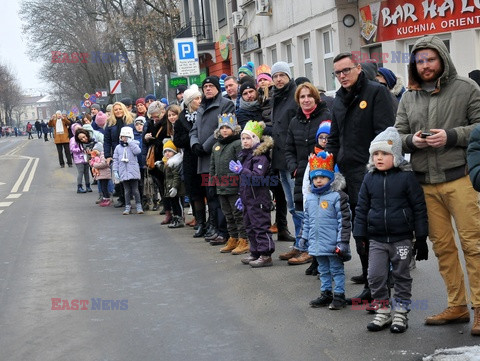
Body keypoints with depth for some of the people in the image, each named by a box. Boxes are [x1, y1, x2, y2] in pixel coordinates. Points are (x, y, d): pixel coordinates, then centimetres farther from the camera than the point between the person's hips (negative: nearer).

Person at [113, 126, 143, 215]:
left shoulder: (133, 145, 4)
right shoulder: (118, 147, 10)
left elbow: (138, 151, -17)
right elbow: (115, 160, 11)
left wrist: (130, 142, -14)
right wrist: (115, 171, 4)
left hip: (133, 171, -2)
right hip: (123, 172, 2)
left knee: (135, 190, 0)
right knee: (127, 191, 6)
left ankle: (139, 206, 11)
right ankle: (127, 207, 13)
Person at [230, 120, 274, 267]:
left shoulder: (260, 156, -14)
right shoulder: (245, 155, 16)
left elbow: (258, 177, -27)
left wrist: (241, 170, -34)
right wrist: (241, 196, 23)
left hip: (258, 198, -10)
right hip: (248, 198, 10)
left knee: (261, 226, -7)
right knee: (250, 226, 15)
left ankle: (266, 256, -3)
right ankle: (255, 253, 24)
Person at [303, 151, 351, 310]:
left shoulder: (337, 196, -12)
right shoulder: (310, 197, 8)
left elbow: (344, 220, -13)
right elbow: (307, 219, 19)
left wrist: (343, 241, -15)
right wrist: (304, 236, 19)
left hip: (333, 244, -6)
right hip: (317, 243, 6)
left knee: (336, 270, 5)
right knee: (323, 270, 17)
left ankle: (339, 295, 14)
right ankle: (326, 294, 27)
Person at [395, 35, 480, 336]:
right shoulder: (409, 98, 14)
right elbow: (397, 136, 15)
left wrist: (451, 136, -14)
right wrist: (412, 140, -6)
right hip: (425, 183, 5)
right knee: (442, 245, 8)